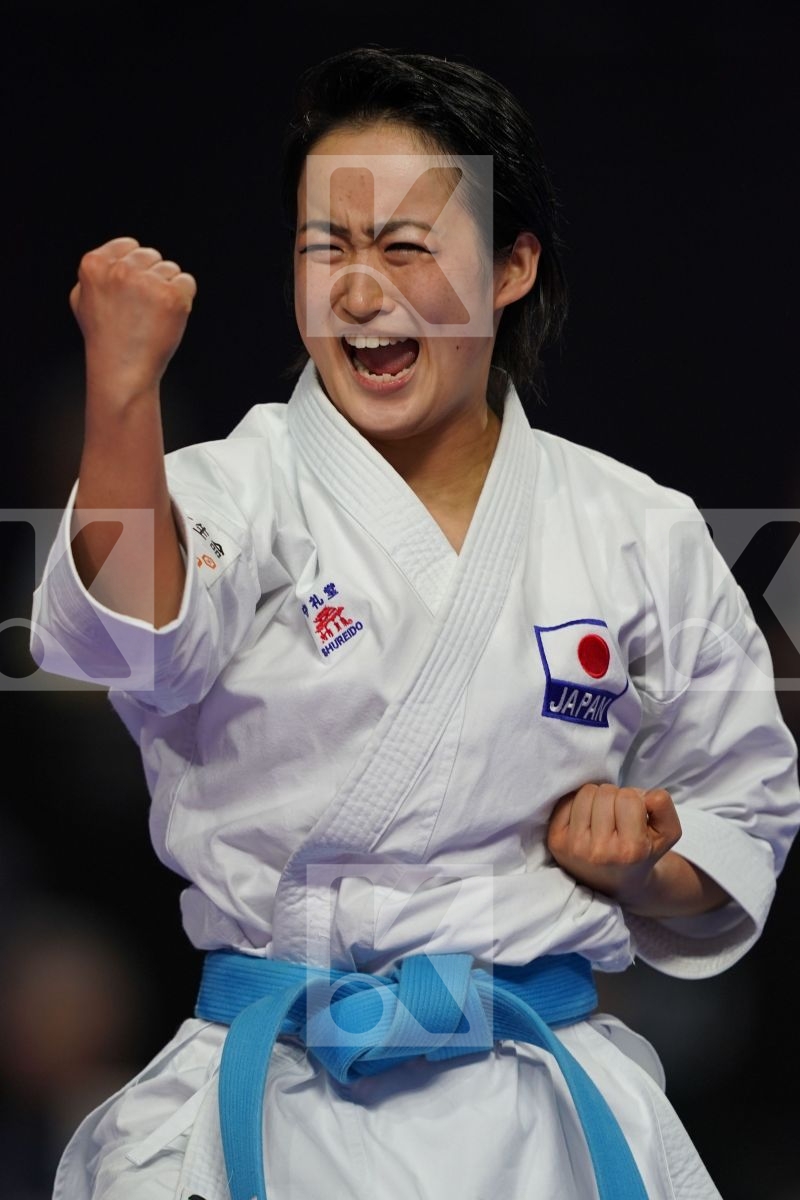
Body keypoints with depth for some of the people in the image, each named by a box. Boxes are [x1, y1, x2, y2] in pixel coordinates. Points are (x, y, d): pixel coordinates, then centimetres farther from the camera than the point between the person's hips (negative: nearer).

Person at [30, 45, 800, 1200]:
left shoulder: (638, 534, 7)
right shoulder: (240, 489, -1)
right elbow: (136, 641, -24)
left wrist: (634, 863, -5)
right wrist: (124, 392, -40)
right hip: (273, 1098, -1)